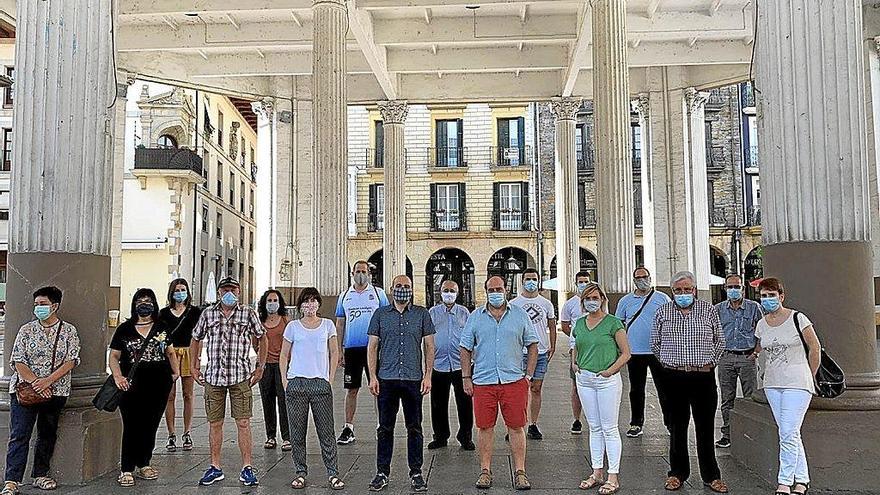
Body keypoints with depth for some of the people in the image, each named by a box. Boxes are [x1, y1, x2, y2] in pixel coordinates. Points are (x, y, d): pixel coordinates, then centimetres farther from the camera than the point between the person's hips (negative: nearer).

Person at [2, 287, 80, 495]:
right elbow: (18, 361, -2)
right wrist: (35, 382, -16)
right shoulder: (26, 330, 5)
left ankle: (40, 475, 21)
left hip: (56, 391, 1)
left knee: (48, 434, 9)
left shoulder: (68, 331, 3)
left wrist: (47, 380, -17)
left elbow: (71, 361, -6)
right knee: (19, 435, -6)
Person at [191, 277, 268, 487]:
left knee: (243, 422, -3)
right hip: (213, 376, 2)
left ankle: (247, 469, 4)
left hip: (240, 376, -2)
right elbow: (196, 339, 18)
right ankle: (215, 468, 19)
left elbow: (262, 338, 11)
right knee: (214, 424, 7)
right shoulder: (208, 314, 7)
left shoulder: (248, 314, 2)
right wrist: (194, 367, 14)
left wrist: (260, 367, 8)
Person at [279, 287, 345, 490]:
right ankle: (300, 472, 16)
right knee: (297, 431, 5)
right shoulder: (293, 326, 7)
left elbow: (334, 353, 12)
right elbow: (284, 356, 10)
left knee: (326, 430, -1)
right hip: (296, 383, 0)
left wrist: (330, 378, 5)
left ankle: (333, 473, 5)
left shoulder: (327, 325, 9)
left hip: (321, 383, 0)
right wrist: (284, 380, 2)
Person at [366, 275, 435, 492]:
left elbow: (429, 346, 6)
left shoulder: (422, 314, 6)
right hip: (386, 379, 0)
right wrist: (372, 376, -2)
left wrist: (428, 375, -2)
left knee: (414, 428, 5)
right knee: (385, 428, 5)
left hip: (414, 379, 0)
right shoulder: (380, 314, 6)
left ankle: (416, 473, 14)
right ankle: (382, 473, 15)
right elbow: (372, 347, 6)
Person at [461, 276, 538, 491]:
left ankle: (519, 471, 11)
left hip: (514, 380, 0)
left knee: (516, 427, 2)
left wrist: (528, 375, 3)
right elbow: (466, 349, 9)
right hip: (483, 382, 1)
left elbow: (532, 346, 9)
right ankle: (485, 470, 16)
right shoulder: (475, 317, 7)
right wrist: (466, 377, 3)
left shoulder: (520, 316, 6)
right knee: (485, 427, 5)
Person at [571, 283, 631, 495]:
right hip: (584, 379, 6)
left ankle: (614, 476, 6)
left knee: (609, 428, -1)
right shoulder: (580, 323, 9)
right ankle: (597, 472, 21)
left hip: (607, 380, -5)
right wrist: (573, 362, 8)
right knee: (594, 428, 12)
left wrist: (610, 370, -14)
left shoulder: (613, 323, -7)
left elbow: (626, 353, -6)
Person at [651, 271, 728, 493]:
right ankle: (677, 473, 20)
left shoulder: (708, 310, 4)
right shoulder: (663, 312, 5)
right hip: (674, 377, 1)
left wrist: (709, 362, 7)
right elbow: (655, 344, 14)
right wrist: (670, 363, 9)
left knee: (705, 427, 4)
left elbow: (719, 341, 14)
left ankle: (711, 476, 15)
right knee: (677, 427, 9)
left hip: (703, 376, -1)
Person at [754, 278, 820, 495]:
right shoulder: (761, 325, 7)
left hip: (797, 384, -5)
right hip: (772, 384, 6)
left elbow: (815, 348, 0)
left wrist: (810, 377, 4)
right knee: (789, 434, 10)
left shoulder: (797, 319, -7)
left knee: (788, 433, -11)